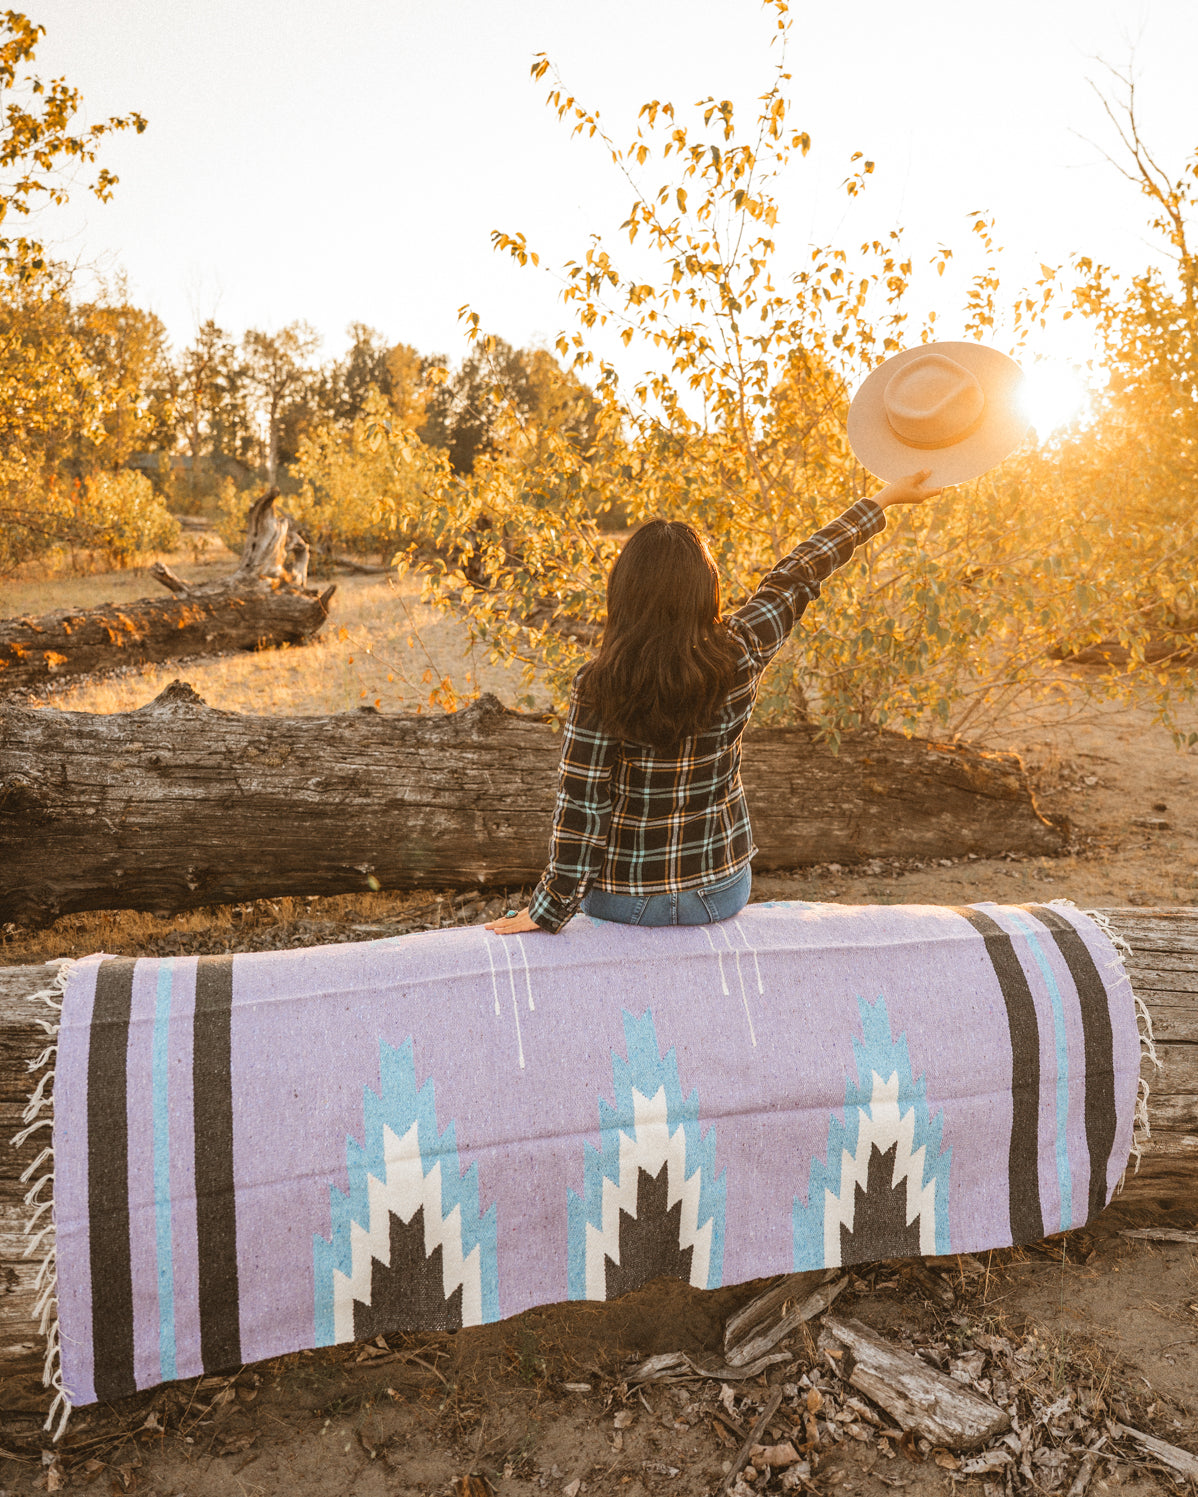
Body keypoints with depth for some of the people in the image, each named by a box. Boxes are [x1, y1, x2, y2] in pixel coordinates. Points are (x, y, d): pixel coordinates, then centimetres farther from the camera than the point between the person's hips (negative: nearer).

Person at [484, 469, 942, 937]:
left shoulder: (598, 687, -22)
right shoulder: (739, 656, -15)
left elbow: (580, 806, -18)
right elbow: (797, 575, -1)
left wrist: (548, 909, -5)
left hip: (625, 898, -2)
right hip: (720, 890, 2)